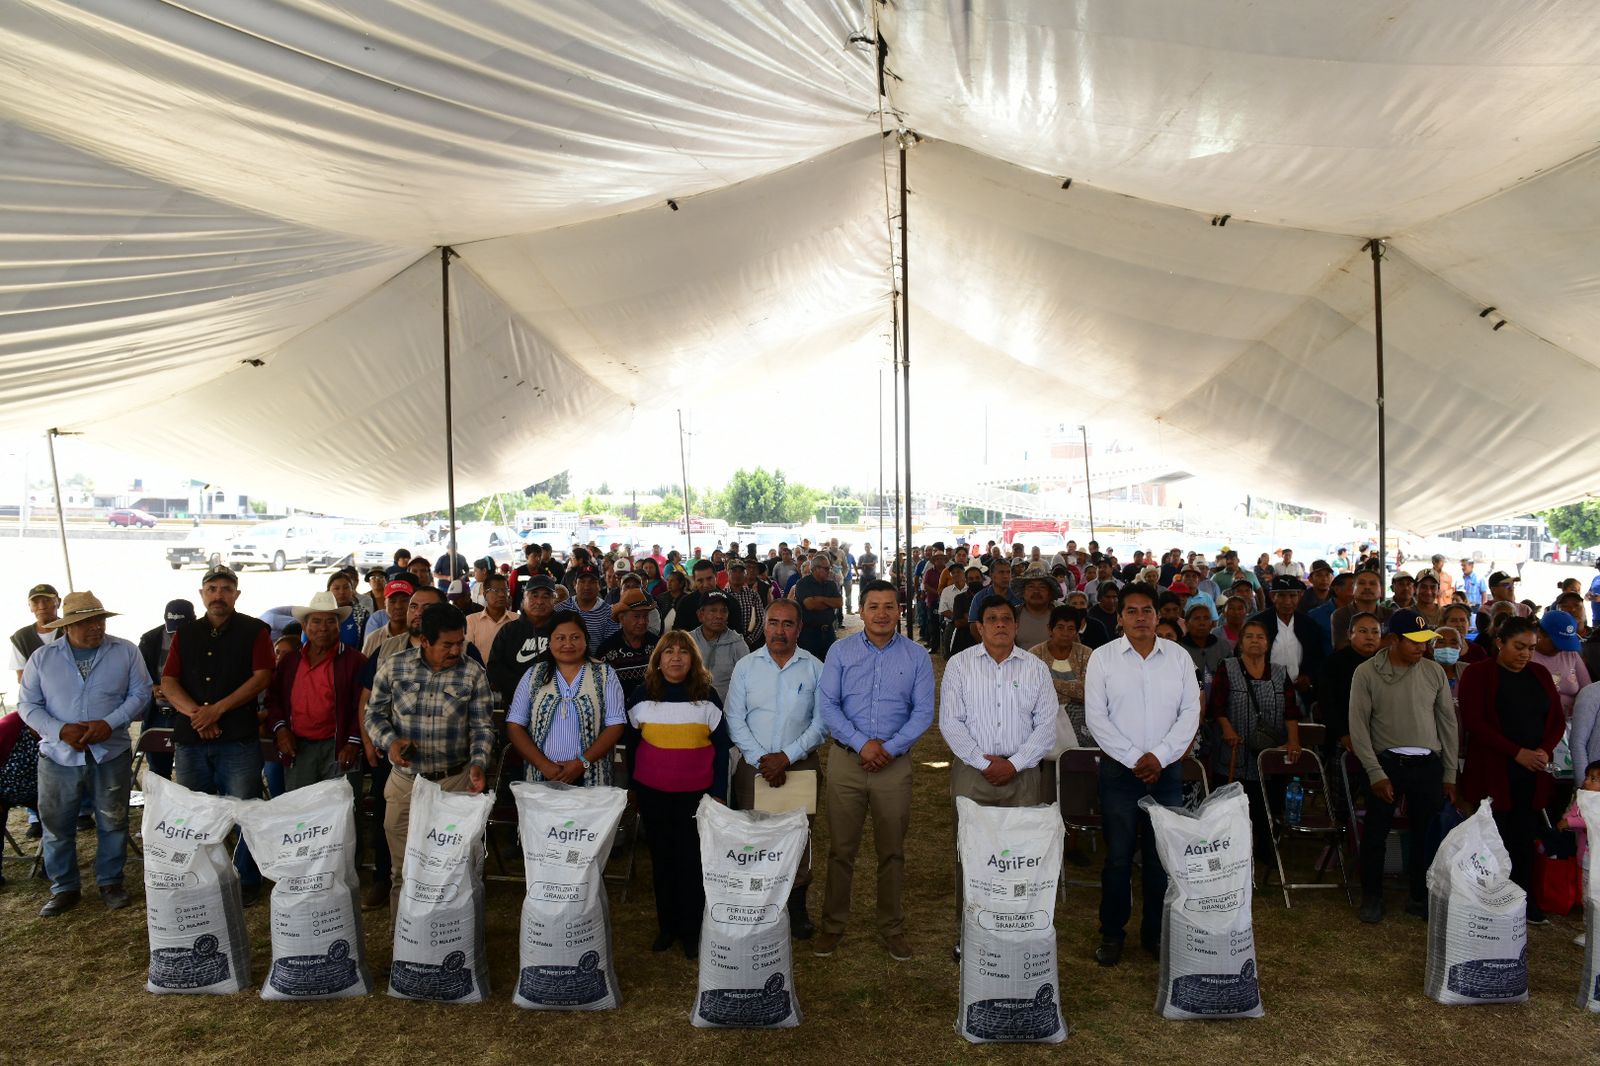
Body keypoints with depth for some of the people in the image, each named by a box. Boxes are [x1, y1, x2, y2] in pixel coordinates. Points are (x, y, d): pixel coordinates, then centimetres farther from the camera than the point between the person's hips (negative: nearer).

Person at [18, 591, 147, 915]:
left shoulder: (125, 651, -2)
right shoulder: (42, 657, 0)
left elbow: (139, 693, -2)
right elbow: (28, 705, 1)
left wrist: (110, 723, -17)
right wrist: (60, 730, -15)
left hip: (111, 753, 0)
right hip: (58, 756, 1)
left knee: (113, 822, 9)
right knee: (57, 826, 9)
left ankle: (110, 882, 25)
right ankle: (64, 888, 25)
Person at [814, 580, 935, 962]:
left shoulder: (917, 655, 2)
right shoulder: (841, 651, 1)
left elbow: (923, 711, -1)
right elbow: (827, 704, -4)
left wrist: (889, 748, -12)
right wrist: (861, 743, -14)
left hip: (894, 763, 0)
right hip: (846, 760, 0)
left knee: (892, 851, 10)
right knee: (840, 849, 7)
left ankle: (892, 927, 25)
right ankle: (833, 925, 21)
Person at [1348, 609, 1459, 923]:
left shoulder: (1433, 671, 2)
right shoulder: (1366, 673, -7)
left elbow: (1448, 723, 8)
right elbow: (1358, 726, -6)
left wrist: (1450, 774, 8)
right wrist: (1375, 773, -10)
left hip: (1428, 764, 2)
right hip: (1386, 762, -2)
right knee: (1376, 833, 5)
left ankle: (1420, 898, 29)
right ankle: (1372, 897, 23)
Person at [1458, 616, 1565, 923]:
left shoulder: (1540, 674, 12)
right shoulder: (1478, 673, -4)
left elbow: (1558, 720, 13)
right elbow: (1474, 721, -10)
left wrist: (1546, 750, -5)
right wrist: (1517, 752, -15)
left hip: (1533, 773, 4)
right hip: (1493, 773, -4)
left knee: (1525, 837, 6)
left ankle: (1525, 901, 18)